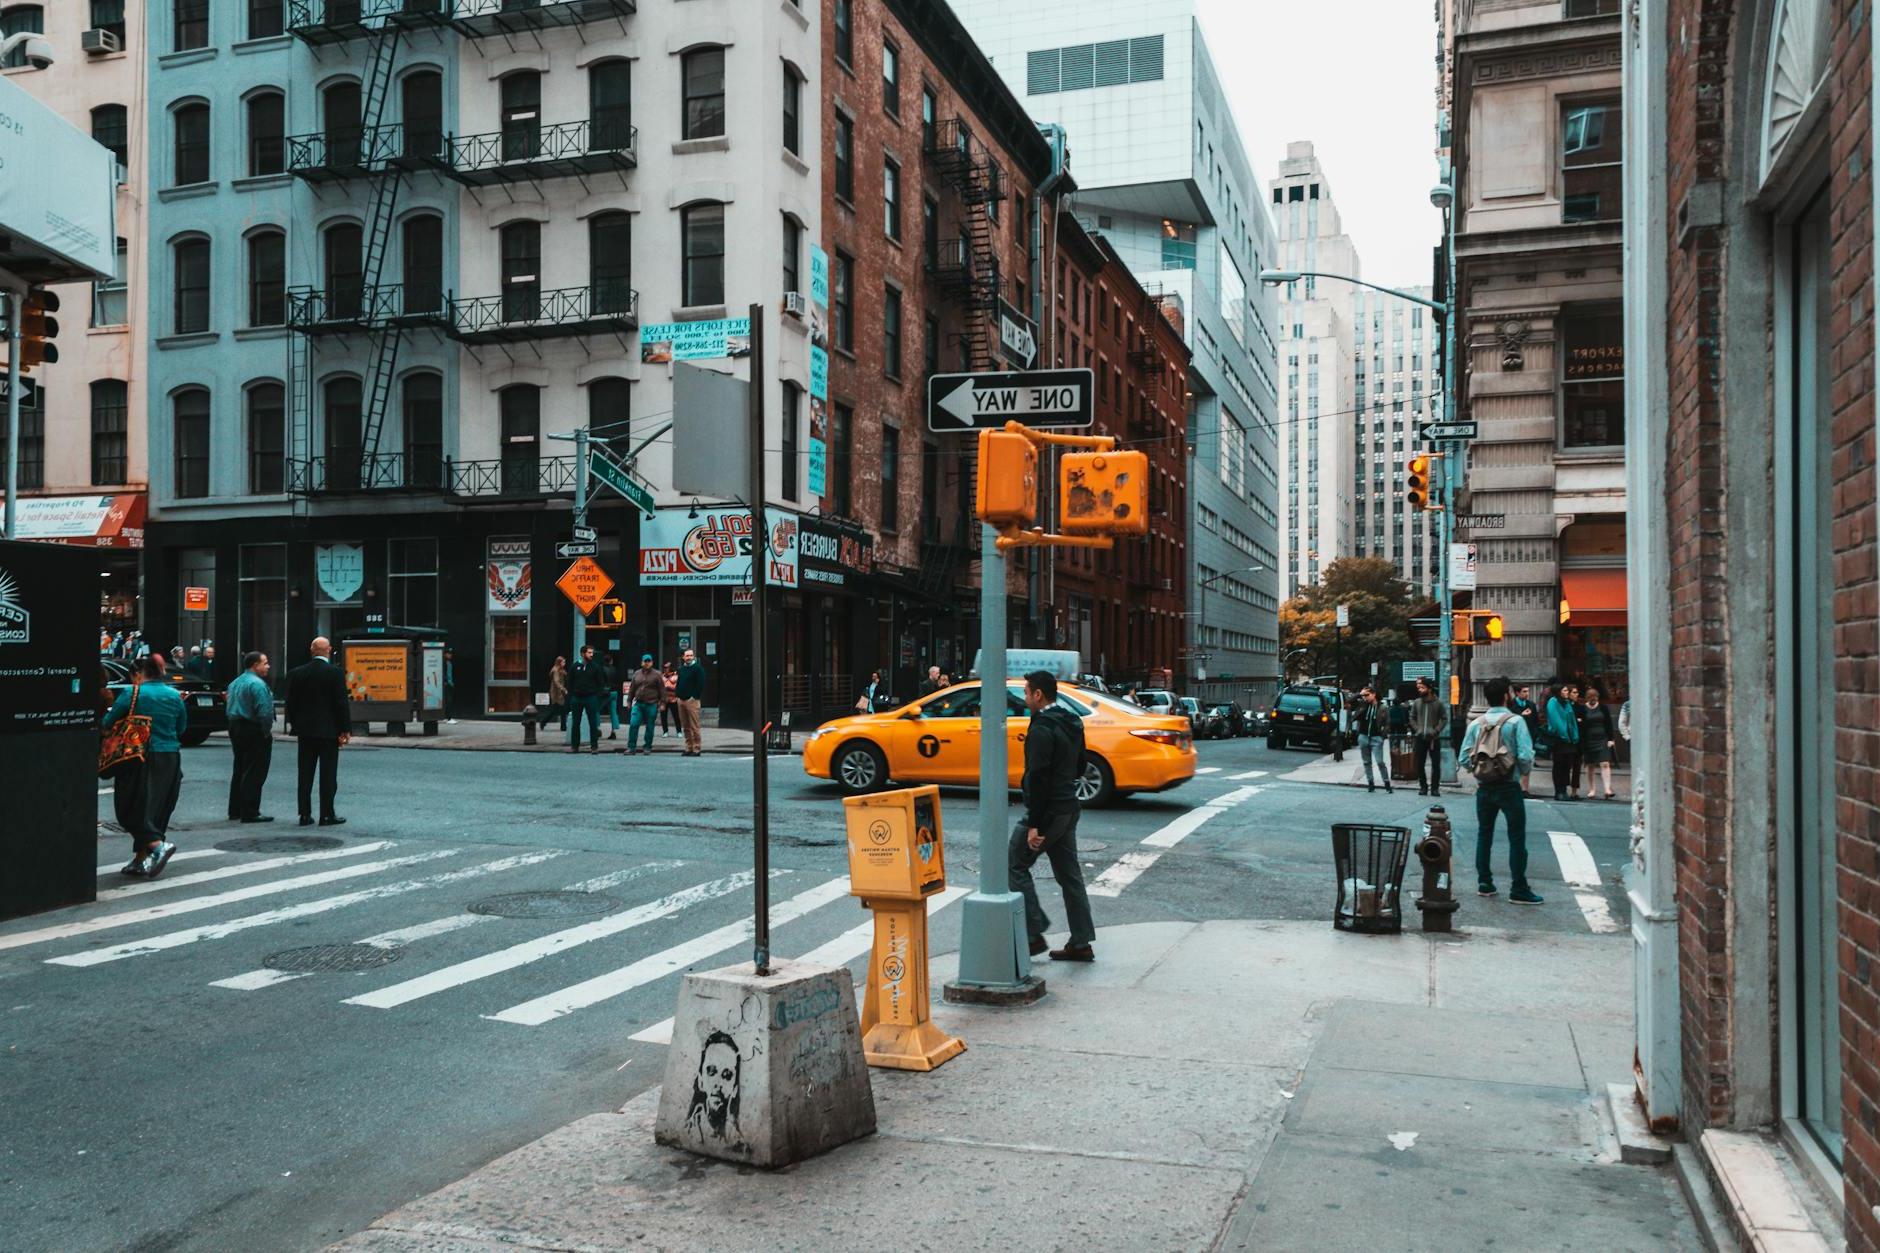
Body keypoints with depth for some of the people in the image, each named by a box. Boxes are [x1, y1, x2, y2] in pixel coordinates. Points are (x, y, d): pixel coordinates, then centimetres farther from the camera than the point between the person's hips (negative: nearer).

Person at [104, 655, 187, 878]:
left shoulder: (132, 693, -8)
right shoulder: (174, 695, 6)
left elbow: (108, 722, -4)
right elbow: (182, 728, 14)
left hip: (142, 757, -5)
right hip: (171, 758, 5)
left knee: (133, 809, 3)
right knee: (158, 808, 10)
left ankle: (158, 845, -16)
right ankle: (140, 860, 16)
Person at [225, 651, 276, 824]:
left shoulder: (235, 683, 15)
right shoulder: (257, 684, -16)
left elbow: (230, 708, 16)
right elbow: (264, 712, -22)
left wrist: (234, 727, 15)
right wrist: (266, 732, -13)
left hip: (235, 727, 10)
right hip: (254, 731, -10)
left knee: (239, 770, 17)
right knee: (254, 773, -5)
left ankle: (235, 810, 23)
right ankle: (249, 812, -6)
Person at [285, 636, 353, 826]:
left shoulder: (296, 673, 2)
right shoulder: (335, 672, -10)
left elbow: (291, 702, 6)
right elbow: (342, 702, -11)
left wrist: (294, 725, 16)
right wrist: (345, 730, -6)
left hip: (305, 731, 4)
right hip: (329, 730, -4)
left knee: (305, 774, 9)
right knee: (328, 774, 1)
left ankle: (305, 815, 10)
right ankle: (327, 815, 2)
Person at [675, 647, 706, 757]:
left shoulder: (698, 668, -4)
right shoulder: (681, 669, 17)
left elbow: (701, 685, -11)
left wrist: (695, 696, -15)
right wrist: (677, 693, 10)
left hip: (691, 700, -7)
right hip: (681, 700, 7)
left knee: (694, 726, -7)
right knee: (685, 727, 9)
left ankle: (697, 749, -5)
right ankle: (689, 748, 14)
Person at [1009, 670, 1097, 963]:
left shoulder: (1042, 728, -18)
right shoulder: (1072, 723, 11)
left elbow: (1038, 778, -23)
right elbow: (1079, 767, 20)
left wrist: (1034, 825, -22)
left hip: (1047, 811, -9)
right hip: (1068, 809, 9)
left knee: (1016, 866, 3)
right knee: (1069, 875, 12)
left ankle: (1034, 933, 2)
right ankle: (1081, 942, 15)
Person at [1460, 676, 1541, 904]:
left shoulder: (1476, 724, 1)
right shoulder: (1515, 722, -10)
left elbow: (1465, 758, -3)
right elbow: (1525, 756, -17)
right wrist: (1524, 773, 2)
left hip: (1484, 787, 4)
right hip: (1510, 787, -4)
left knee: (1484, 834, 14)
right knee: (1517, 837, 2)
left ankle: (1484, 883, 18)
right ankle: (1519, 890, 1)